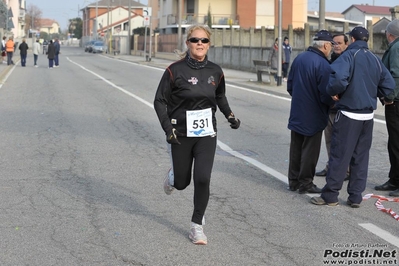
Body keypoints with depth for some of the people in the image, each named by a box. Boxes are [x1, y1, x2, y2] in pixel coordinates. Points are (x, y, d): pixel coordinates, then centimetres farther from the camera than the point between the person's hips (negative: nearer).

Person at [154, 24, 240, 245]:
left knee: (202, 179, -10)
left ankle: (197, 226, 7)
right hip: (181, 134, -2)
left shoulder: (215, 71, 1)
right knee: (181, 183, 10)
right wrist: (167, 127, -17)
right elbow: (160, 101, -6)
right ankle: (172, 176, 50)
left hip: (206, 134, 2)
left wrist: (229, 115, 6)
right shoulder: (175, 70, -11)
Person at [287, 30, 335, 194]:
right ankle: (305, 183, 12)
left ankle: (293, 181, 24)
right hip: (313, 117, -7)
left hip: (297, 114, 7)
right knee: (310, 150, 5)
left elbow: (290, 86, 11)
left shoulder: (299, 58, 2)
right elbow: (326, 95, -21)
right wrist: (333, 103, 0)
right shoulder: (323, 65, -21)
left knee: (296, 148, 15)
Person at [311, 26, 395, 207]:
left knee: (339, 155, 0)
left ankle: (330, 195, 6)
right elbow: (389, 86, 7)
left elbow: (339, 78, -28)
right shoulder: (375, 60, 8)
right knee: (361, 157, 11)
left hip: (349, 114, -6)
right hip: (368, 116, 6)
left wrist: (333, 92, -10)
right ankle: (355, 197, 14)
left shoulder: (349, 55, -11)